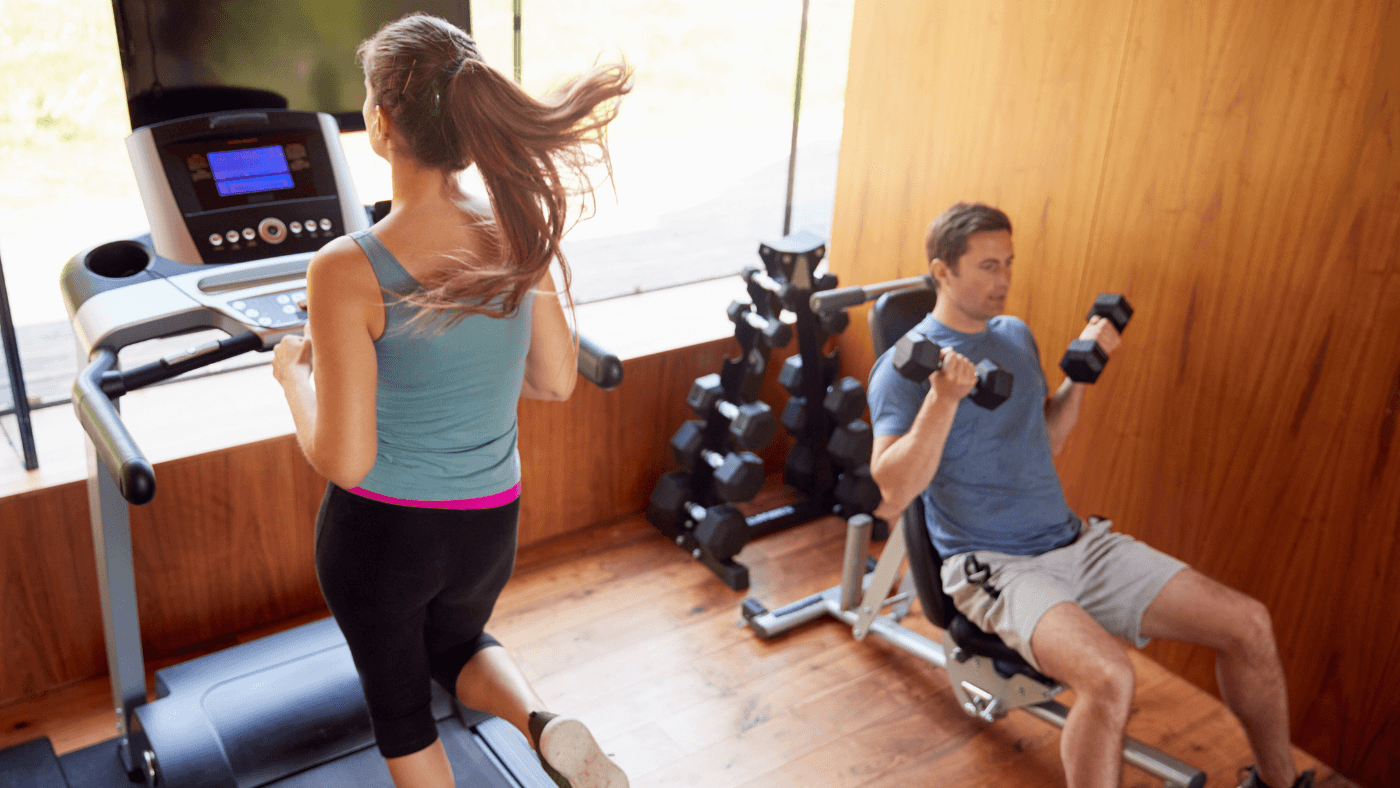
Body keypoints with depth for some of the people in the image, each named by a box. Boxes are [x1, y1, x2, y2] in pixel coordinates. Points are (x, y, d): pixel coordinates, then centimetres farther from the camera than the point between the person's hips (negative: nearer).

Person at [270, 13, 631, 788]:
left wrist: (293, 371, -3)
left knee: (398, 702, 24)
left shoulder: (346, 272, -25)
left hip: (381, 530, -4)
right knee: (456, 643, 33)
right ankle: (543, 722, 5)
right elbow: (557, 381, 0)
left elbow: (343, 462, -20)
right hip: (488, 524, 4)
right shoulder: (518, 232, -11)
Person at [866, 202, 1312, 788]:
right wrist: (944, 398, -28)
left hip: (1076, 541, 7)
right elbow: (889, 498, -19)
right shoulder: (905, 367, -10)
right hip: (993, 565, -7)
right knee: (1108, 677, -34)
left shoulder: (1016, 336, 13)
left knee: (1249, 624, -1)